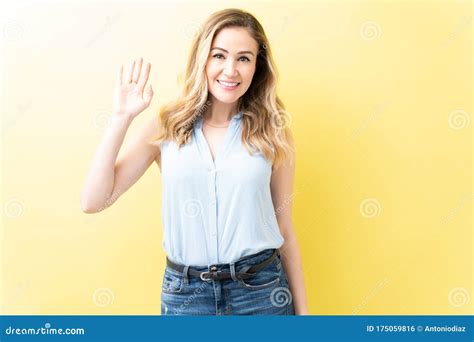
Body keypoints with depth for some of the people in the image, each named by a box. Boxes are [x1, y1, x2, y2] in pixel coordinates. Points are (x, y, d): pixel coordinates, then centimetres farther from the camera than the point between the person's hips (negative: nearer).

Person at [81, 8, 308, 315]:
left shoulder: (272, 132, -3)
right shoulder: (167, 126, -3)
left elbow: (284, 229, 3)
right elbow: (93, 201, -7)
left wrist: (302, 309, 6)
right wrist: (122, 117, -12)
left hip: (261, 290, 0)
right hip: (185, 292, 1)